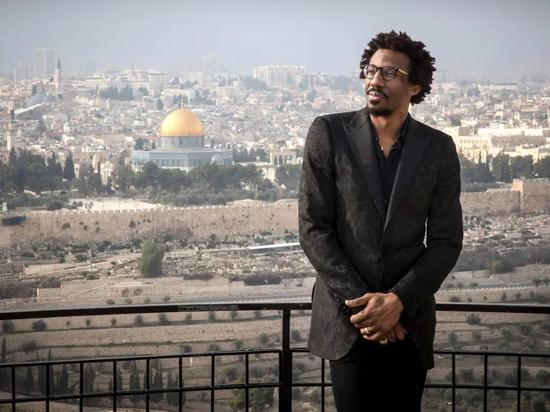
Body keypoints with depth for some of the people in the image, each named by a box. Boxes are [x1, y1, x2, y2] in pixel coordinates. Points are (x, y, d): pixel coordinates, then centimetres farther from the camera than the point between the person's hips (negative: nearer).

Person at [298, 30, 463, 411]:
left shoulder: (438, 148, 3)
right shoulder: (329, 133, -2)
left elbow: (446, 241, 1)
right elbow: (314, 229, -5)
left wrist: (398, 301, -12)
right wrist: (360, 303, -12)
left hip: (409, 322, 2)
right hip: (347, 318, -1)